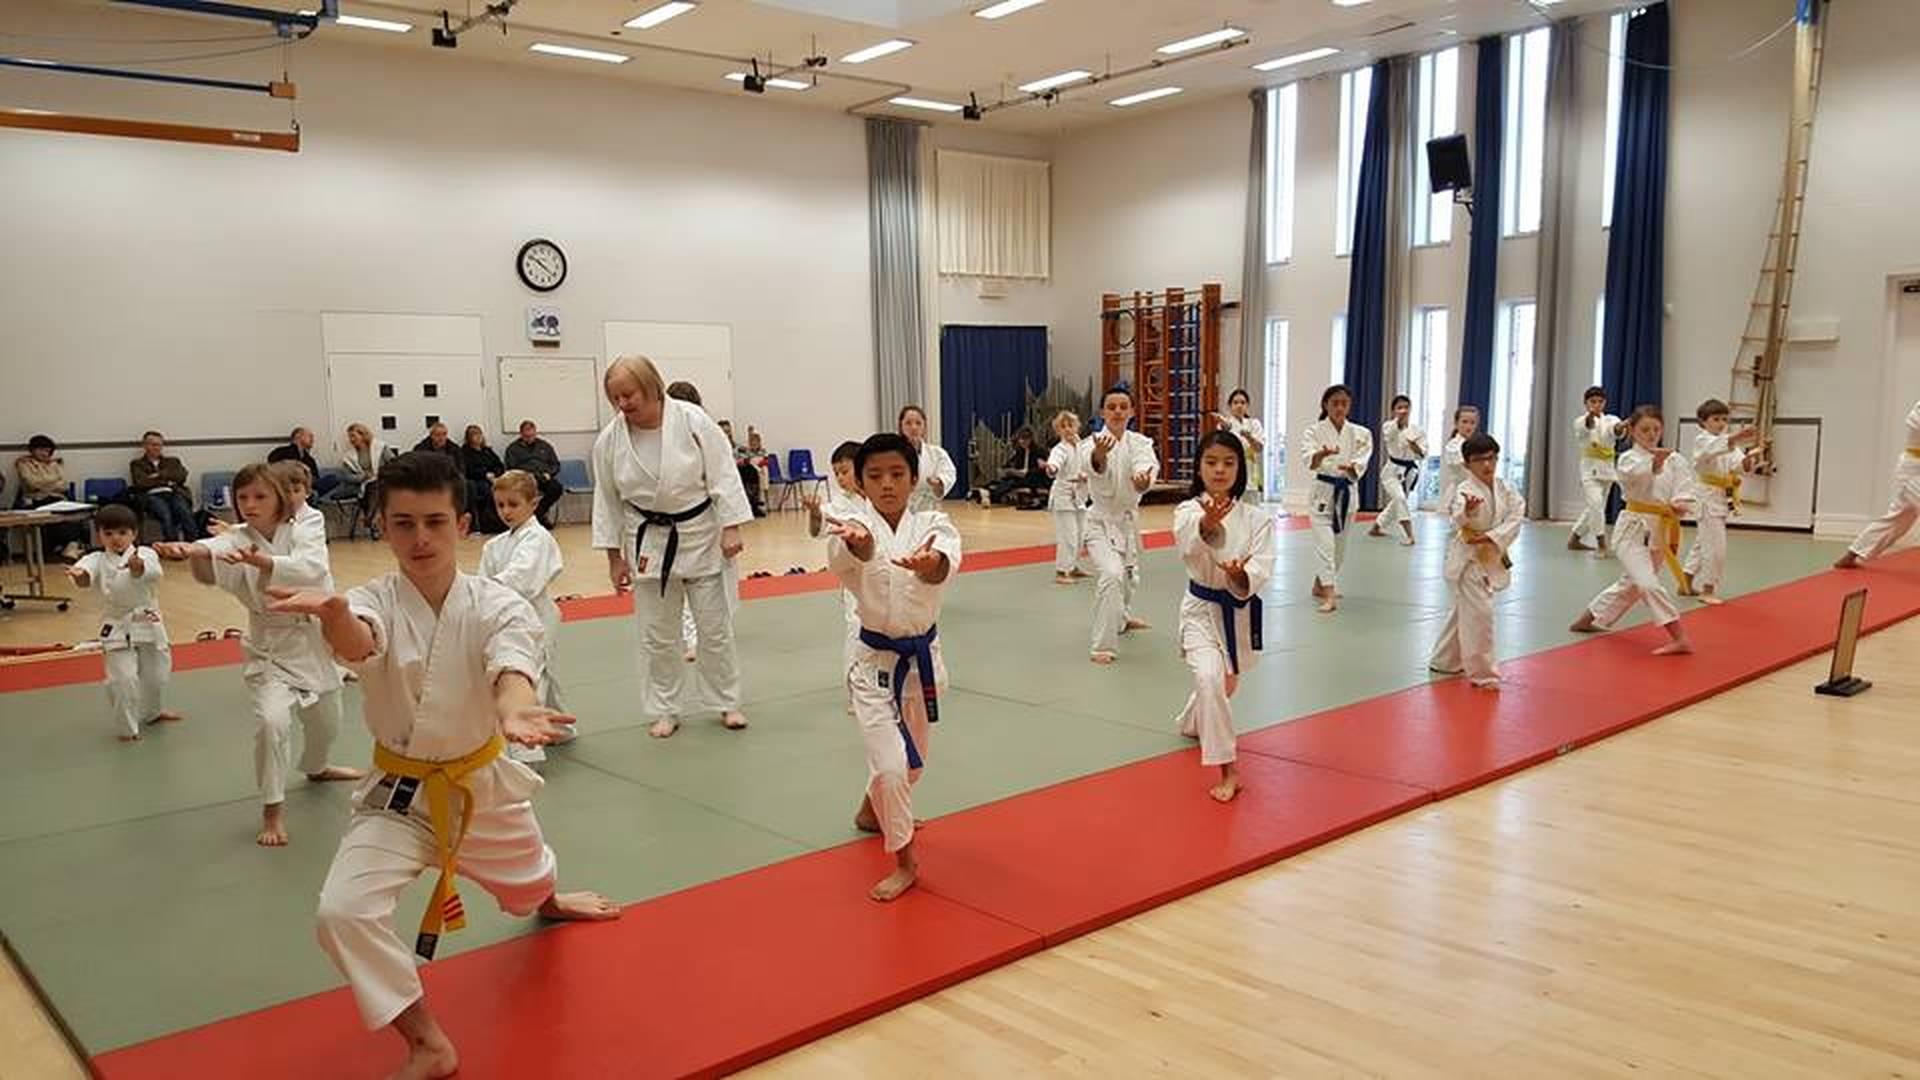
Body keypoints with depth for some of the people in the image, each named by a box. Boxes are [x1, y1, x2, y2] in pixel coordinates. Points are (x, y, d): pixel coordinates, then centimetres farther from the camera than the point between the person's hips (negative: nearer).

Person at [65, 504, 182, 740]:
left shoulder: (144, 554, -5)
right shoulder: (97, 560, -3)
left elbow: (151, 570, -29)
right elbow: (87, 571, -28)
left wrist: (137, 567, -53)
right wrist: (79, 574, -53)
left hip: (148, 625, 2)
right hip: (118, 630, -1)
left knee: (156, 674, 16)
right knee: (123, 678, -11)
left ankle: (152, 711, 44)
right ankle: (126, 727, 8)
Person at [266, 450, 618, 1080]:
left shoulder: (497, 607, -17)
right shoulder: (374, 604, -18)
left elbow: (512, 666, -38)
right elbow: (357, 644, -44)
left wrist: (513, 711, -64)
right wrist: (333, 613, -70)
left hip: (483, 784, 1)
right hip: (399, 795, -1)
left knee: (524, 881, 25)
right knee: (343, 913, -22)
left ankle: (548, 902, 67)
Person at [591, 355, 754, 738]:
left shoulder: (692, 420, -16)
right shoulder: (610, 440, -8)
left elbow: (722, 475, -11)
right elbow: (607, 502, 1)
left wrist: (731, 529, -14)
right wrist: (615, 558, 3)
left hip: (700, 536, -2)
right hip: (649, 542, 2)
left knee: (715, 627, 8)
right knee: (656, 635, 8)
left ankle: (728, 703, 24)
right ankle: (666, 710, 24)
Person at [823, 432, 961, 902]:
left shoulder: (931, 525, -9)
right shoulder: (855, 528, -13)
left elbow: (946, 556, -33)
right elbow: (845, 557, -39)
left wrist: (930, 562, -59)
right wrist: (856, 542, -64)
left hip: (923, 658, 3)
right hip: (875, 662, -3)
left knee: (912, 761, 20)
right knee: (890, 764, -12)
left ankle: (872, 811, 51)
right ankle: (905, 862, 10)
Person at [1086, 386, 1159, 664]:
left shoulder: (1140, 443, -7)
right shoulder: (1094, 443, -17)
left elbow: (1147, 463, -30)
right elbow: (1096, 467, -42)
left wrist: (1143, 480, -54)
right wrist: (1100, 453, -66)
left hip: (1128, 520, 5)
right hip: (1101, 522, -5)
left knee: (1128, 577, 23)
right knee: (1111, 574, -27)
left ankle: (1122, 617, 56)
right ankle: (1103, 646, -19)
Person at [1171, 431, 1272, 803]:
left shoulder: (1255, 519, -6)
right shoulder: (1187, 511, -13)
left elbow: (1262, 567, -16)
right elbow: (1191, 546, -35)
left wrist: (1241, 576, -39)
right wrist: (1208, 525, -58)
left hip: (1239, 613, 4)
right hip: (1202, 609, -3)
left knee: (1227, 685, 21)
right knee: (1209, 677, -28)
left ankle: (1191, 724, 56)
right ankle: (1228, 770, -20)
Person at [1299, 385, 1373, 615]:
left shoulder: (1360, 434, 1)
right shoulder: (1314, 431, -6)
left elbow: (1361, 464, -10)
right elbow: (1309, 461, -23)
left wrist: (1351, 468, -34)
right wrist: (1323, 454, -45)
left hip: (1347, 493, 4)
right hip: (1323, 492, -3)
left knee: (1340, 546, 14)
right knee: (1325, 544, -15)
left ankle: (1320, 584, 35)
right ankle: (1329, 595, -19)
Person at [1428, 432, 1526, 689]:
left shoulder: (1505, 490, 2)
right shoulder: (1465, 491, -17)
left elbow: (1515, 519, -7)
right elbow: (1457, 520, -34)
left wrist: (1492, 538, -22)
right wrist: (1466, 512, -56)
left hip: (1491, 558, 7)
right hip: (1468, 559, -7)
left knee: (1463, 610, 19)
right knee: (1479, 613, -11)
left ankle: (1445, 661, 36)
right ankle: (1481, 673, 0)